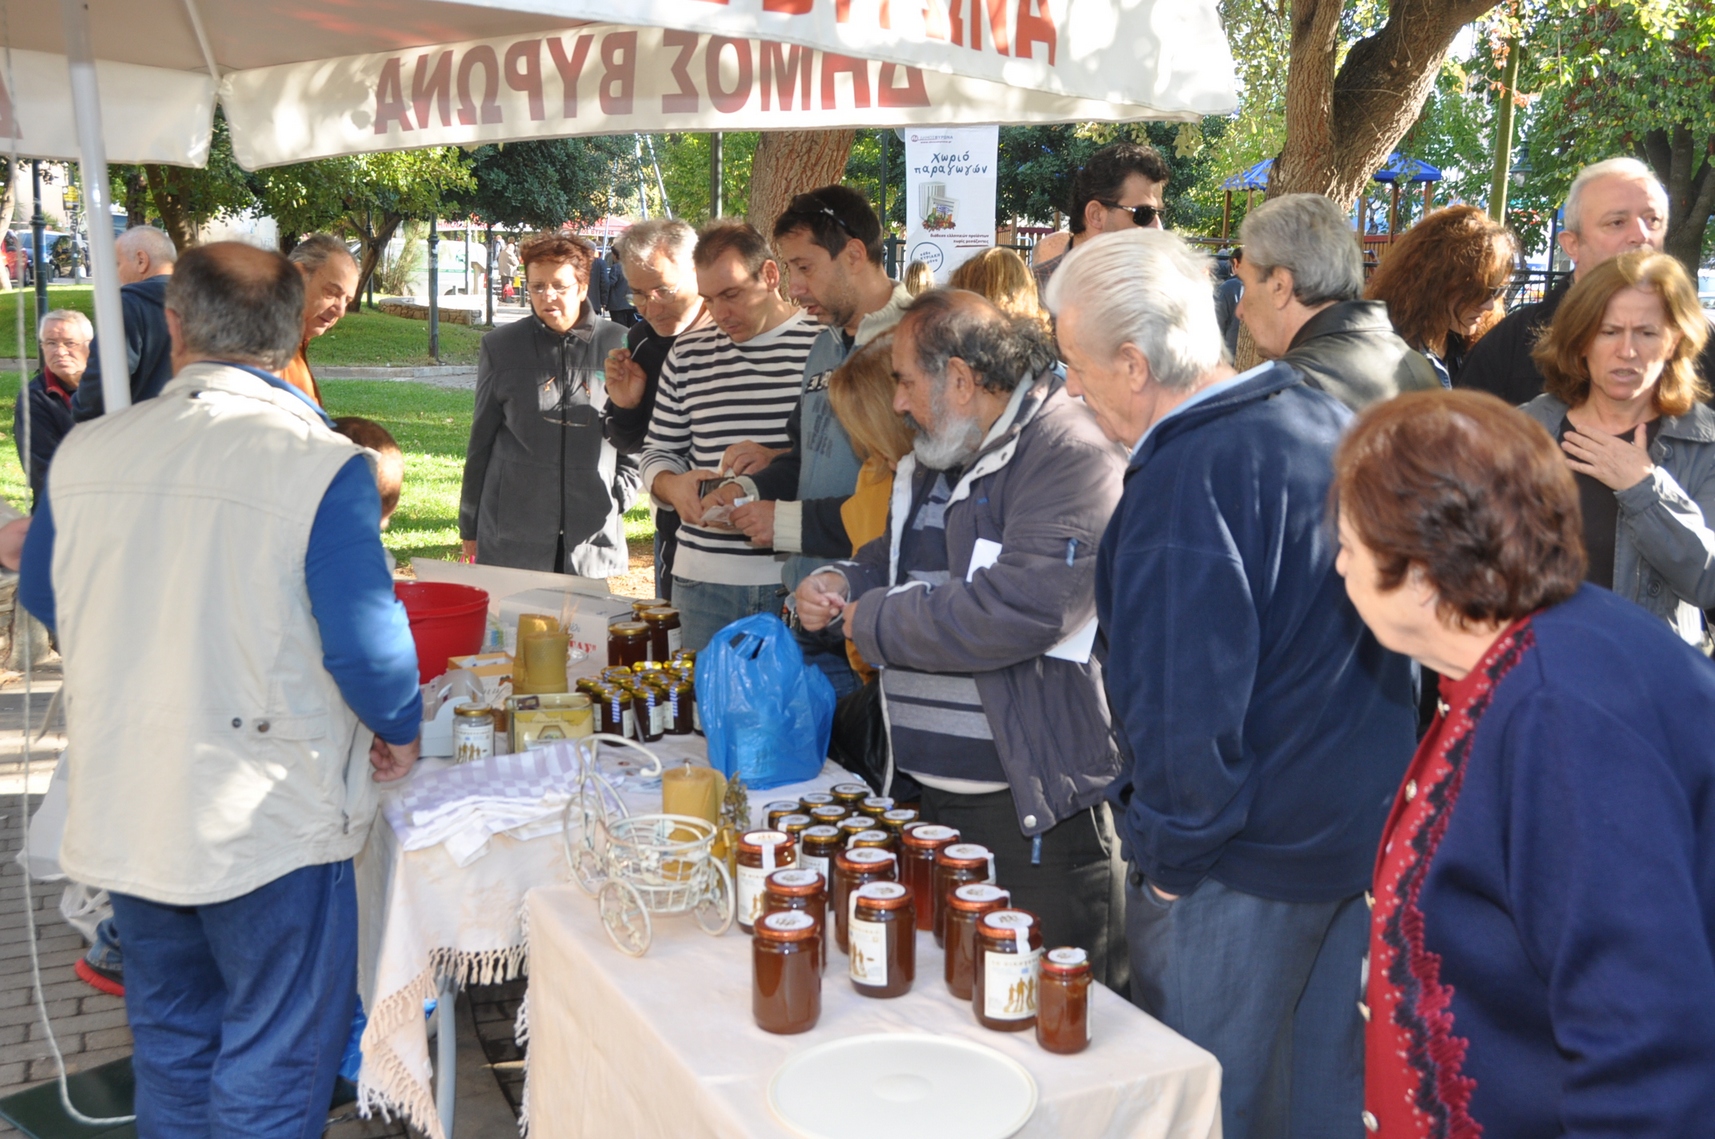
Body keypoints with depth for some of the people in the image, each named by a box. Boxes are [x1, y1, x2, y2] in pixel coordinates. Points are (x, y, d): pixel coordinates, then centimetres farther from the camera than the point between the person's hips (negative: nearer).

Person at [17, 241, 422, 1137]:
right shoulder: (322, 465, -19)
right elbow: (365, 640, -20)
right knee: (274, 1061, 11)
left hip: (122, 812, 6)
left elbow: (43, 597, 14)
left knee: (170, 1036, 25)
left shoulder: (85, 450, -2)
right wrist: (399, 729, 1)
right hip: (269, 820, -5)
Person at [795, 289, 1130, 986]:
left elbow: (1013, 611, -29)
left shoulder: (1071, 458, -17)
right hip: (937, 791, 9)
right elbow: (899, 557, 31)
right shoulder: (935, 462, 15)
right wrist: (841, 584, 7)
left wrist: (874, 620, -15)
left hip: (1038, 806, -9)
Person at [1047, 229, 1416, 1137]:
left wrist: (1167, 857, -12)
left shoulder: (1185, 479, -25)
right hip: (1367, 828, 9)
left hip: (1249, 862, -8)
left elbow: (1185, 702, -26)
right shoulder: (1328, 421, 4)